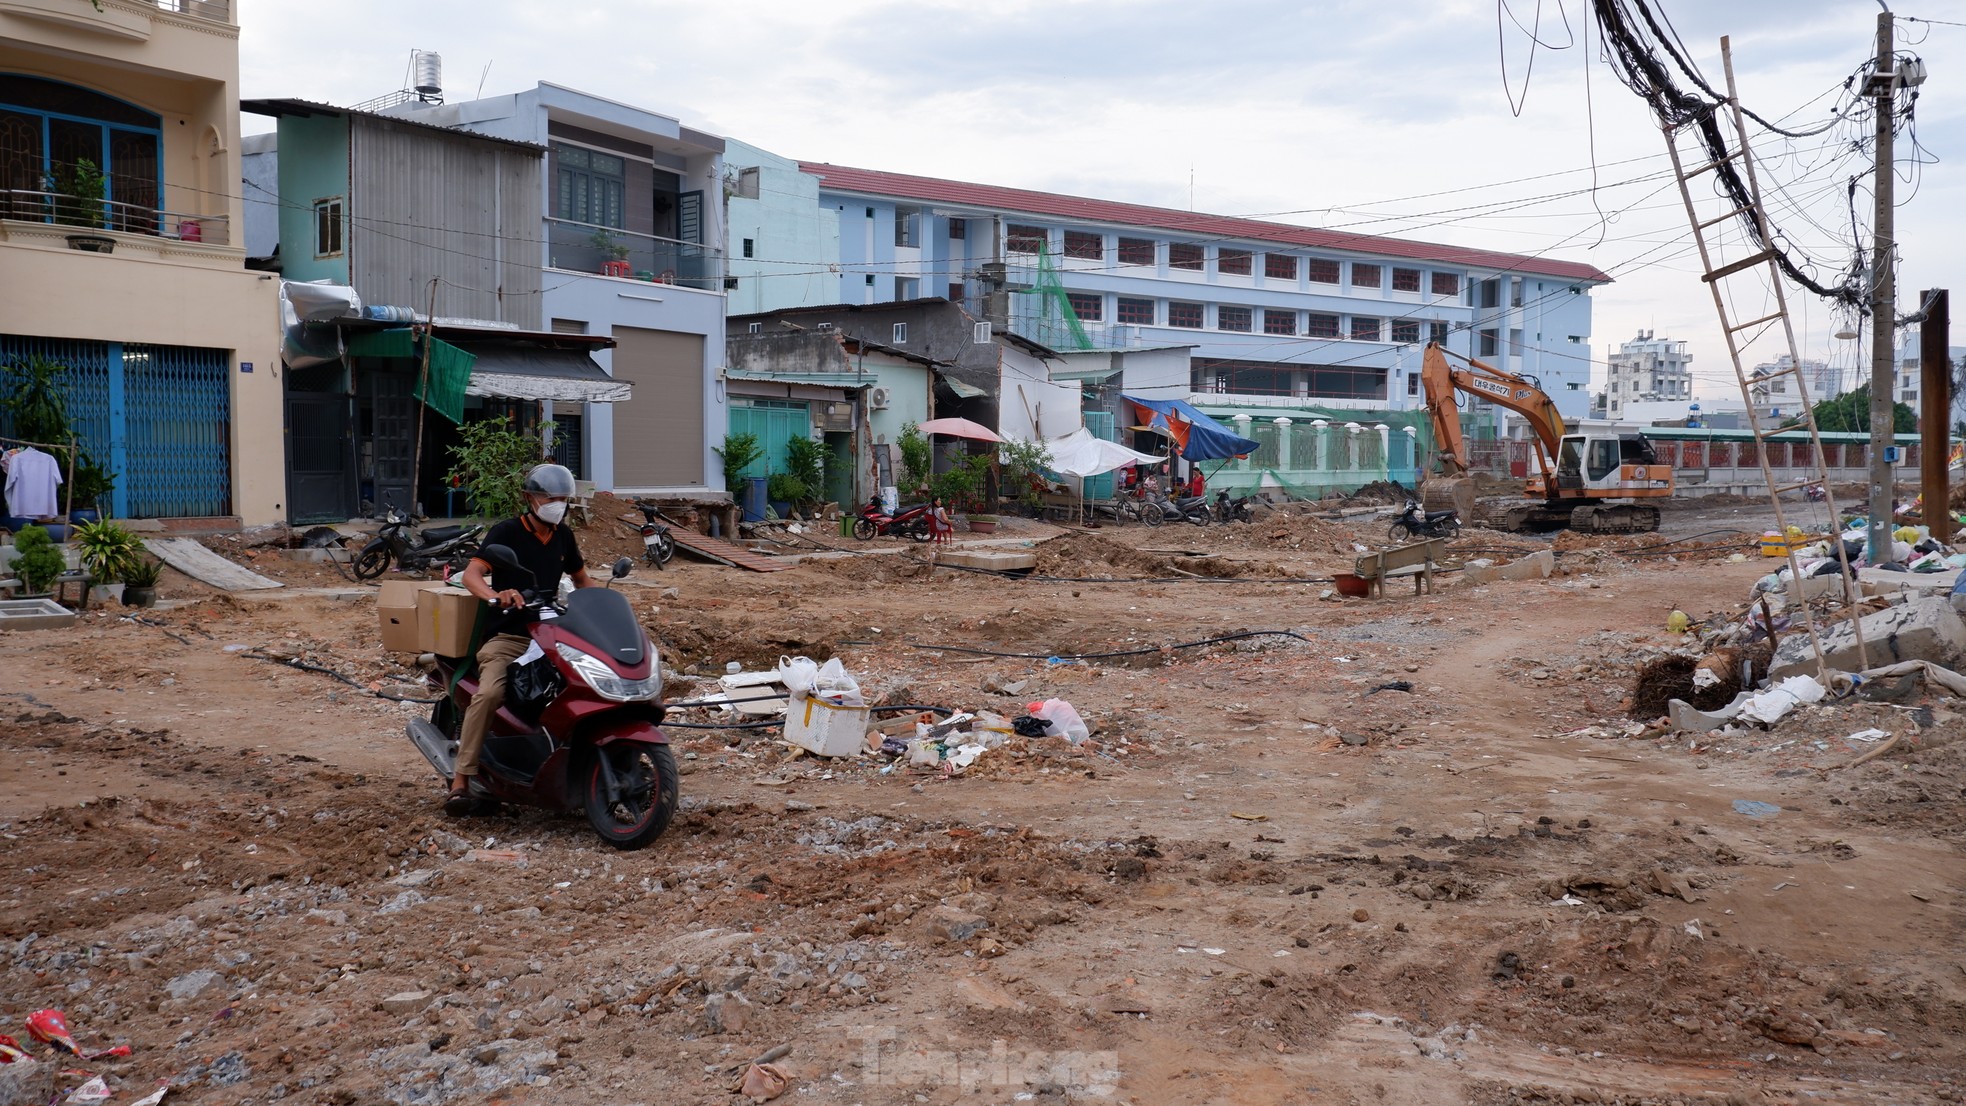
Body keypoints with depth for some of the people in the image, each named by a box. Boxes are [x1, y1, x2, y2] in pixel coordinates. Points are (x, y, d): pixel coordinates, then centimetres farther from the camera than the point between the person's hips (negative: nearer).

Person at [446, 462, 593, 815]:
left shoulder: (563, 535, 13)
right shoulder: (506, 532, -5)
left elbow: (582, 579, 27)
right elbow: (471, 574, -18)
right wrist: (496, 596, -40)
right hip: (506, 637, -5)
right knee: (489, 693, -31)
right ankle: (461, 780, -26)